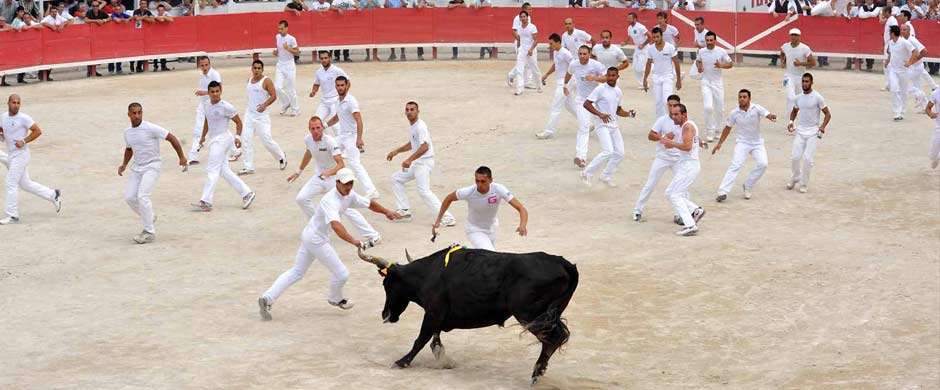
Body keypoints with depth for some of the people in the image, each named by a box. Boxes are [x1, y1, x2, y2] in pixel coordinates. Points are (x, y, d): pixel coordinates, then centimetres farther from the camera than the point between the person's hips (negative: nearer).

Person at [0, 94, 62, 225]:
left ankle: (12, 216, -1)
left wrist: (24, 141, -17)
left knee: (11, 183, -8)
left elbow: (38, 131, -10)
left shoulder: (24, 118, -13)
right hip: (10, 155, 8)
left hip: (21, 154, -8)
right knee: (25, 184, 14)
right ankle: (53, 195, 27)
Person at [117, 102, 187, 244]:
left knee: (142, 196, -20)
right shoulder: (127, 132, 4)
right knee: (129, 197, 0)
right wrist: (124, 165, 9)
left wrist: (181, 157, -9)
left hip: (152, 166, -7)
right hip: (137, 167, 7)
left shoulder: (150, 128, -17)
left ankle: (150, 233, -13)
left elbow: (171, 138, -12)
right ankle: (149, 218, 25)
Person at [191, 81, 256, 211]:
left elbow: (238, 122, -6)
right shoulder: (206, 105, 9)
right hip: (214, 140, 8)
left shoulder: (226, 107, -13)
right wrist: (203, 136, 28)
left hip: (222, 139, -8)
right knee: (224, 171, 8)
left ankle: (206, 201, -12)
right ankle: (246, 193, 14)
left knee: (212, 170, -11)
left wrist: (237, 136, -15)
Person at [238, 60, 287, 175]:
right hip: (249, 114, 6)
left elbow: (273, 96, -14)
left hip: (261, 115, -6)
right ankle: (248, 167, 0)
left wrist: (265, 105, -28)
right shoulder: (249, 80, 12)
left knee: (267, 140, -6)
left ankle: (281, 158, 20)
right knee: (246, 141, -4)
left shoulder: (266, 81, -9)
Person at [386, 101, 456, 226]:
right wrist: (396, 151, 26)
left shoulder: (420, 126, -17)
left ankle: (447, 218, -26)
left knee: (424, 191, -22)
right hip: (417, 163, 10)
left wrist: (410, 159, -33)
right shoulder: (413, 126, 14)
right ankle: (404, 211, 19)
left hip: (424, 162, -10)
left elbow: (424, 147, -29)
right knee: (396, 178, 18)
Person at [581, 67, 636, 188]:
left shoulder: (618, 92, 12)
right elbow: (586, 104, -14)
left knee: (619, 153, 5)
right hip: (602, 125, -7)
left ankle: (606, 176, 21)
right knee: (608, 151, -20)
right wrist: (600, 114, -24)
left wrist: (629, 114, 3)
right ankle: (587, 173, -8)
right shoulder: (600, 89, -10)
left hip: (614, 125, 7)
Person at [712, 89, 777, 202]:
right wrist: (719, 143, 7)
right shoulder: (734, 113, -7)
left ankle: (748, 186, 5)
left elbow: (768, 115, -27)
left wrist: (771, 117, -52)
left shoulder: (757, 108, -12)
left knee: (762, 164, -17)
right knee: (736, 165, -18)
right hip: (742, 142, -1)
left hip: (757, 142, 1)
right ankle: (723, 192, -24)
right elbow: (727, 128, 6)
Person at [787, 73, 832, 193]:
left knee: (807, 158, -9)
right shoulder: (798, 98, 7)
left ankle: (804, 184, 5)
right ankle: (795, 177, 21)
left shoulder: (817, 98, -8)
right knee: (795, 157, -4)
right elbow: (794, 111, 25)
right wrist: (791, 121, 5)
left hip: (813, 132, -4)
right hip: (800, 131, 4)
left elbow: (827, 114, -3)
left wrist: (823, 126, -19)